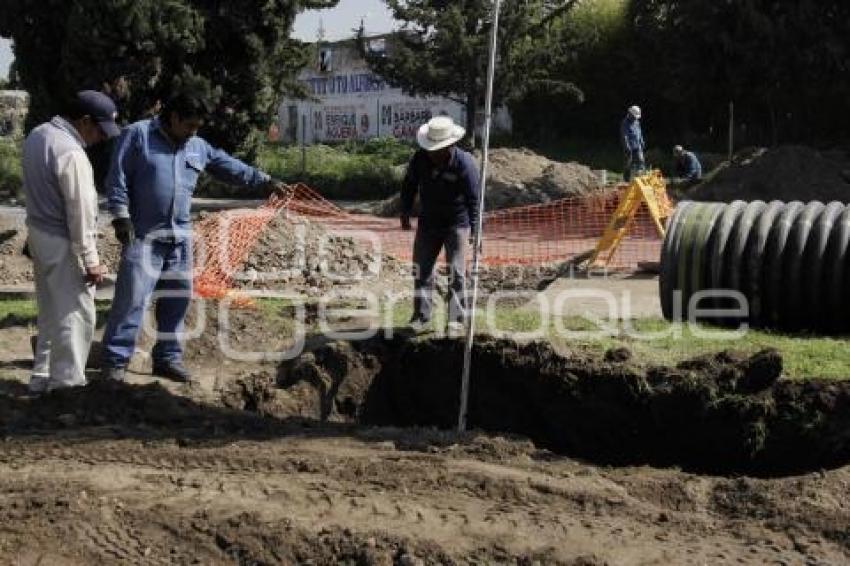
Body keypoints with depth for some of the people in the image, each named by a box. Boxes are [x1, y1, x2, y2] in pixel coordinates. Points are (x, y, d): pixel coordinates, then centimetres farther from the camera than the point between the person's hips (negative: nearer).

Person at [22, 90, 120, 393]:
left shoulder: (37, 135, 5)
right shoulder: (71, 153, -24)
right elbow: (80, 213, -22)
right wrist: (91, 260, -17)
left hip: (39, 232, 10)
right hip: (62, 243, -10)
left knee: (50, 312, 19)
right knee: (74, 314, 0)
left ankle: (42, 376, 27)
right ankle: (67, 383, 6)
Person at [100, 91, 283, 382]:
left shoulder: (199, 148, 13)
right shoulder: (138, 135, -4)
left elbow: (231, 167, 22)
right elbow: (117, 178, -7)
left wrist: (264, 181, 20)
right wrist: (121, 216, -13)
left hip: (180, 237, 6)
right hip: (143, 235, -6)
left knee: (176, 299, 10)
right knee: (132, 297, -10)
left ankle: (168, 357, 22)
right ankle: (115, 360, -1)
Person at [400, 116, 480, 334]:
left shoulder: (464, 163, -19)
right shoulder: (420, 159, -7)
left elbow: (473, 198, -17)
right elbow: (409, 186, 9)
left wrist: (474, 229, -22)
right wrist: (405, 213, 6)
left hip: (456, 223, -4)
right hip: (428, 222, 4)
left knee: (456, 272, -3)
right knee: (421, 268, 2)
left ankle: (456, 318, 4)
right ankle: (421, 316, 10)